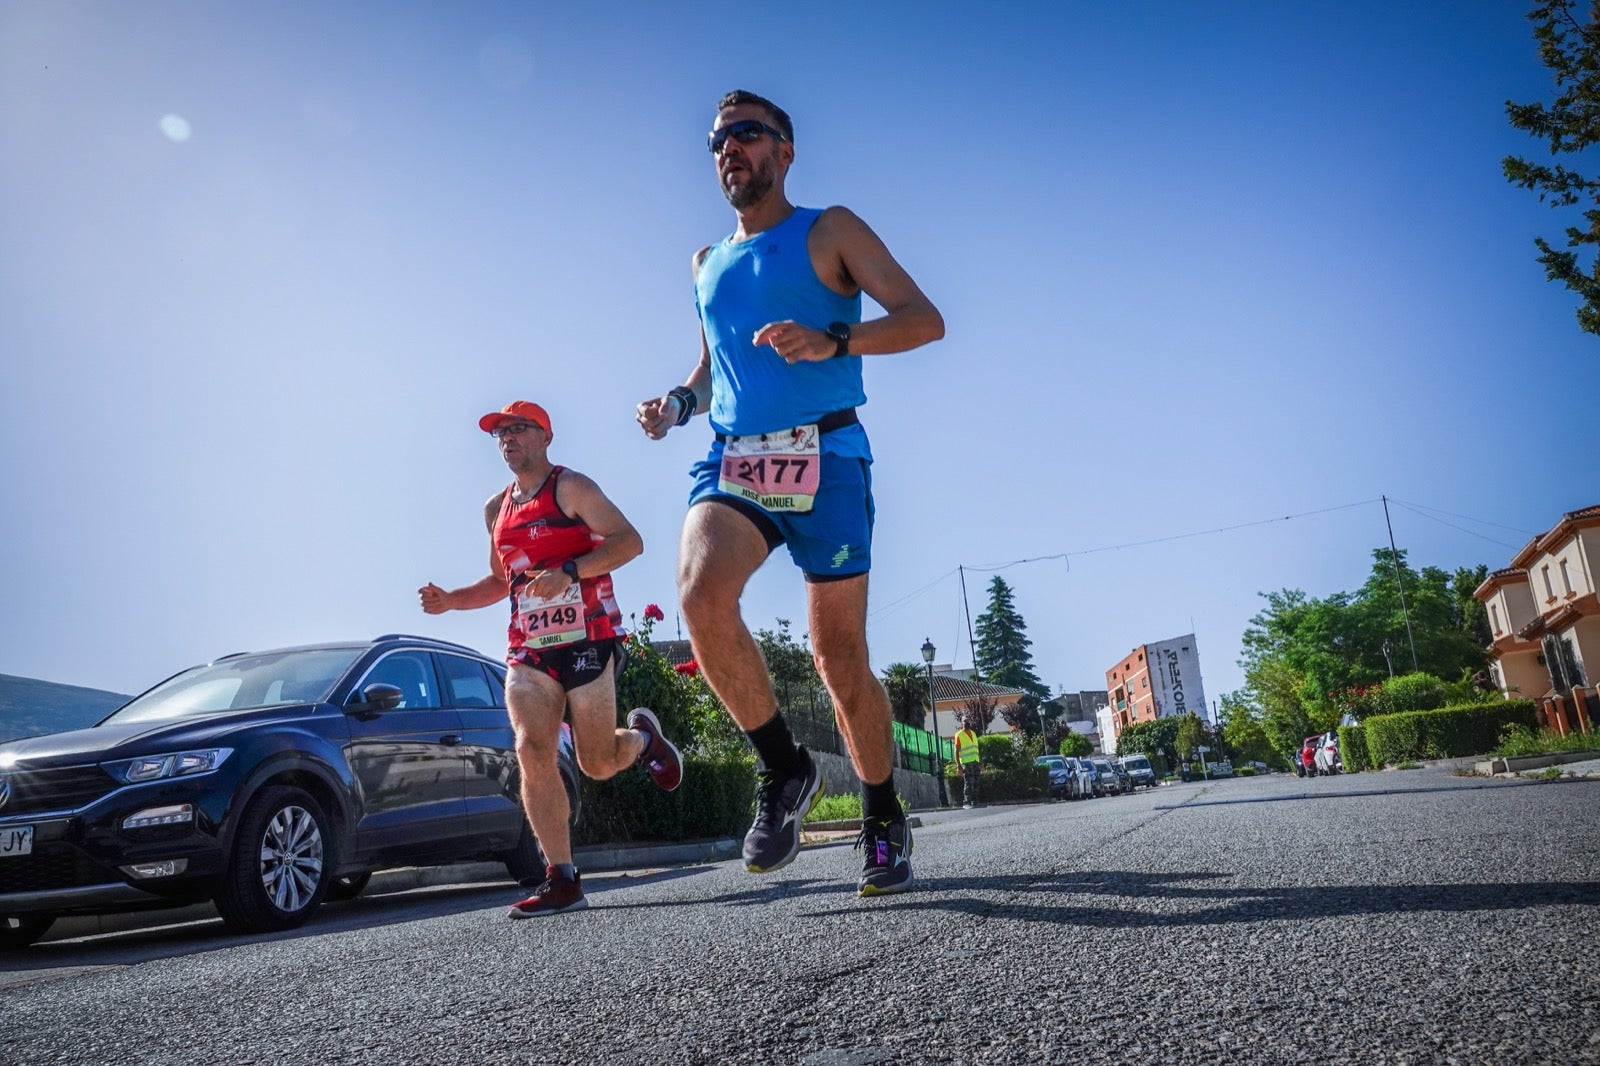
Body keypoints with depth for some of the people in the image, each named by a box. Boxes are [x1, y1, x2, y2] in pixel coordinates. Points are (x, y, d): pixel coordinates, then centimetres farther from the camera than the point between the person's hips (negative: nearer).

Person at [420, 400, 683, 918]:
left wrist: (569, 572, -25)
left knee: (598, 764, -1)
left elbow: (629, 540, -13)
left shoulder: (570, 487, -3)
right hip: (527, 648, 6)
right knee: (532, 753, -12)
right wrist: (449, 600, 12)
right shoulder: (496, 509, 18)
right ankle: (562, 880, -9)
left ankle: (643, 736, 35)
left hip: (585, 640, -5)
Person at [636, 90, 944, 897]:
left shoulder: (829, 231, 5)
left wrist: (831, 340, -22)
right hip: (732, 461, 4)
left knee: (840, 657, -2)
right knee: (700, 593, -26)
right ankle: (783, 769, -7)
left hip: (823, 459, -4)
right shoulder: (708, 264, 21)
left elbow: (924, 320, -4)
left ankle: (884, 822, 19)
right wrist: (680, 401, 8)